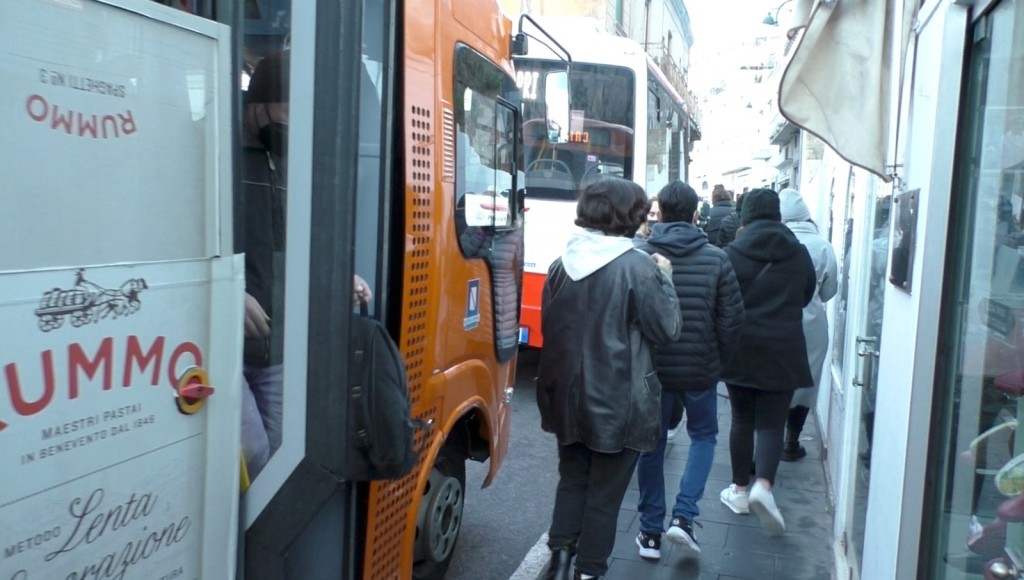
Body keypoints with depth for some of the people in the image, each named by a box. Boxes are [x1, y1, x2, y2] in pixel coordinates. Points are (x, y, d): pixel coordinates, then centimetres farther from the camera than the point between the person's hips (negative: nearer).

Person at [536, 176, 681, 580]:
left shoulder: (562, 263, 2)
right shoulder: (638, 267, -15)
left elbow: (549, 325, 9)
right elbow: (666, 329, -8)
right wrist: (665, 279, 3)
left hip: (568, 395, 5)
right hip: (618, 400, -5)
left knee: (572, 478, 21)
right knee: (605, 492, 9)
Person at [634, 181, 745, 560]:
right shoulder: (716, 259, -7)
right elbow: (732, 319, -5)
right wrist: (718, 357, 12)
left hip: (651, 368, 0)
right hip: (700, 368, 0)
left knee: (651, 445, 14)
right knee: (703, 435, 21)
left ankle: (650, 532, 20)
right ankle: (683, 516, 8)